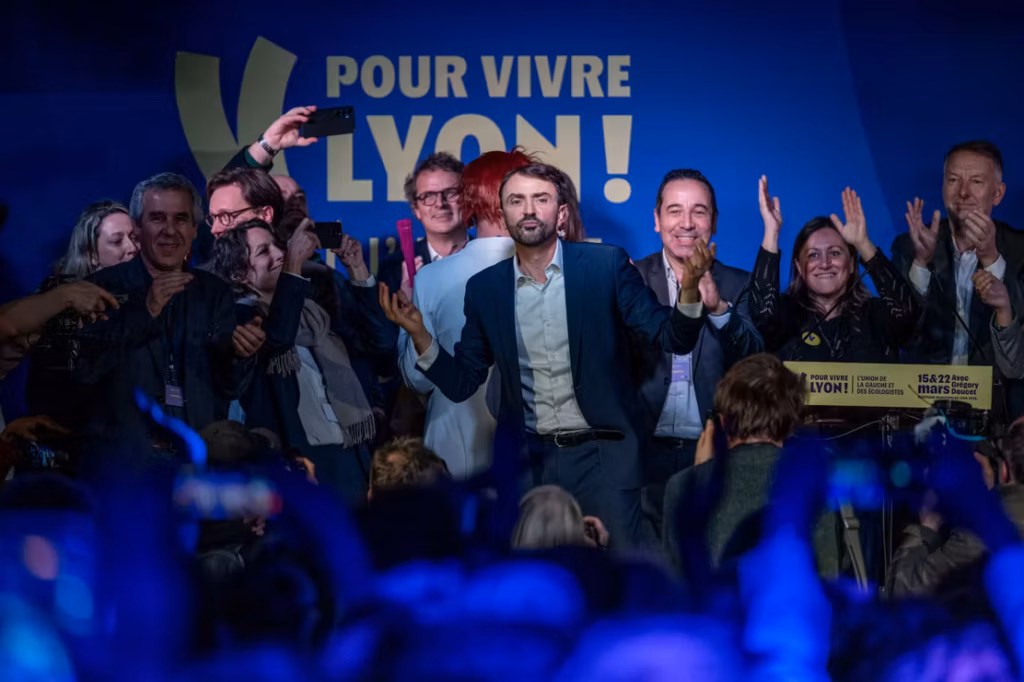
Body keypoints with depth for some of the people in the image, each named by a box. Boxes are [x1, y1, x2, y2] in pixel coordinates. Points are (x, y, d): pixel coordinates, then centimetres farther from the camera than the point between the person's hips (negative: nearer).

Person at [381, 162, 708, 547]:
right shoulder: (485, 288, 5)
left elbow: (672, 338, -6)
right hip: (527, 460, 2)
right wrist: (419, 334, -8)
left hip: (600, 456, -2)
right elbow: (461, 385, 8)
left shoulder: (606, 266, -2)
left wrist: (689, 289, -26)